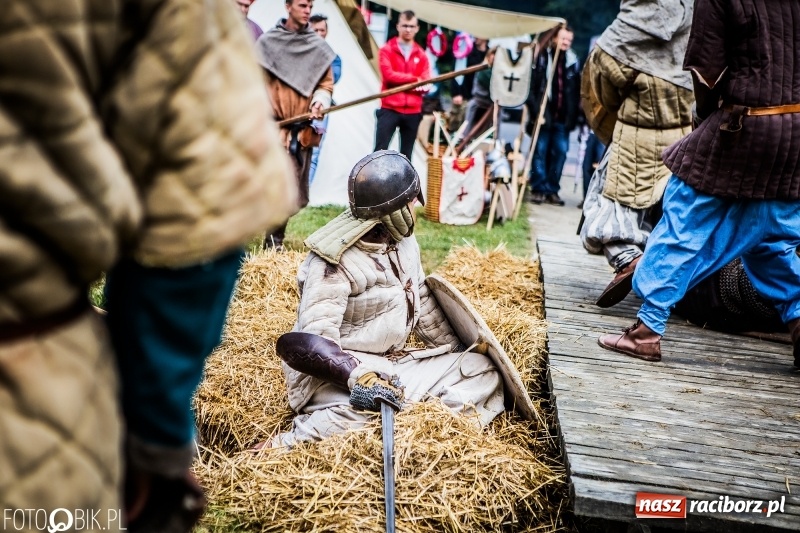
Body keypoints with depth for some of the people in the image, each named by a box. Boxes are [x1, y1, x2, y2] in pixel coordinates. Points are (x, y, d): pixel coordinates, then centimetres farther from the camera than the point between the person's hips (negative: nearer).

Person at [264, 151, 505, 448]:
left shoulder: (403, 241, 6)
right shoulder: (336, 259, -18)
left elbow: (422, 305, 18)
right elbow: (314, 339, -27)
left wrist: (461, 354, 17)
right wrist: (359, 376, -43)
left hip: (394, 366, 8)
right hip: (337, 371, -8)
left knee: (483, 369, -2)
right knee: (360, 411, -41)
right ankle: (284, 446, -23)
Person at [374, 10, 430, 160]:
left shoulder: (421, 55, 11)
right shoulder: (387, 49, 3)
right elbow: (388, 75, -12)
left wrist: (401, 82, -12)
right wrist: (414, 79, -10)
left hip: (413, 112, 3)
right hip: (390, 109, -3)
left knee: (406, 155, 8)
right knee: (380, 151, -7)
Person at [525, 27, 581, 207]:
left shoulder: (573, 62, 10)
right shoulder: (541, 57, -1)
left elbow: (576, 92, 11)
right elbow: (531, 86, -5)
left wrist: (573, 115, 3)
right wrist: (535, 110, -13)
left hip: (563, 117, 3)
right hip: (544, 114, -3)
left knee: (560, 152, 4)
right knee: (540, 151, 1)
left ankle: (552, 189, 11)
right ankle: (539, 189, 7)